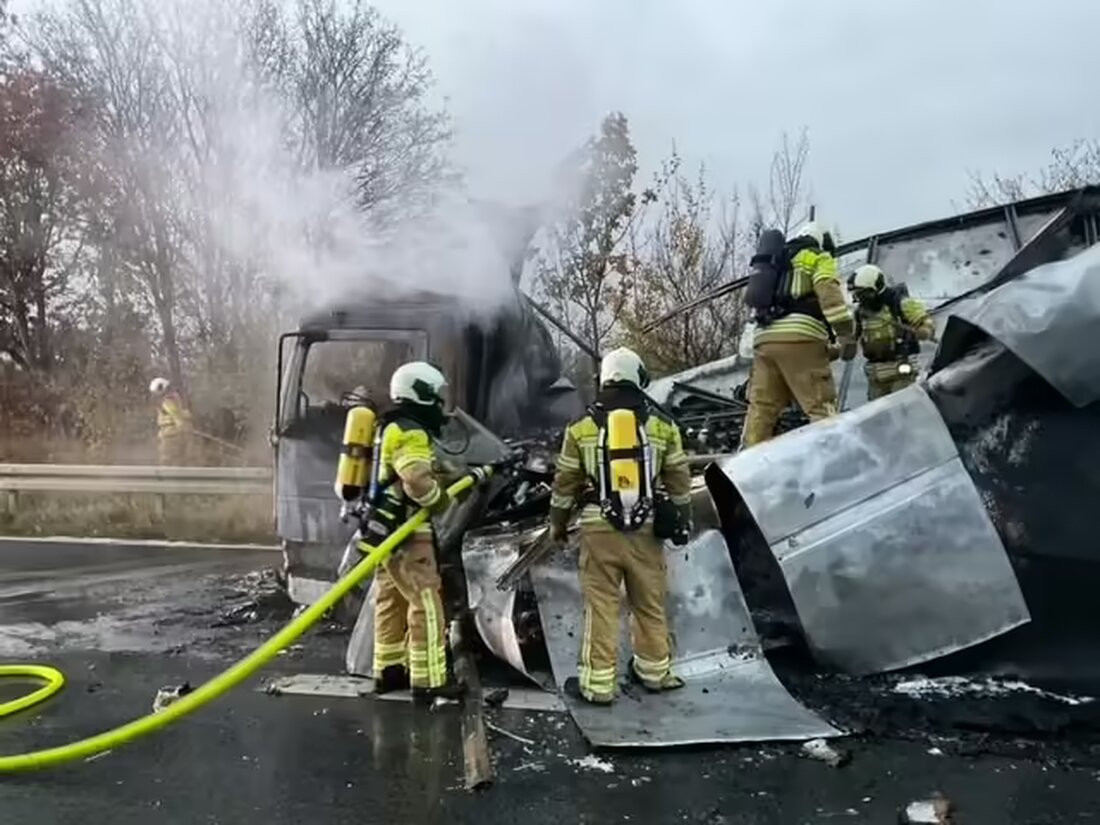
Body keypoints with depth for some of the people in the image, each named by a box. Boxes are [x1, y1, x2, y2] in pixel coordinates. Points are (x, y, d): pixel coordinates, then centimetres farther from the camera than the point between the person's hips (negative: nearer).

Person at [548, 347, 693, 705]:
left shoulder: (583, 427, 0)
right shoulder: (662, 426, 2)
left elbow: (565, 482, 5)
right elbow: (679, 480, 7)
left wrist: (557, 522, 18)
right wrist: (683, 519, 20)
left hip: (599, 528, -1)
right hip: (646, 528, 1)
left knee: (601, 606, 4)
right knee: (650, 603, 15)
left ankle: (597, 683, 8)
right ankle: (655, 671, 29)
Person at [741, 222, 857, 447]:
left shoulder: (777, 267, 35)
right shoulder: (818, 257, 15)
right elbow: (829, 292, -5)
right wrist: (846, 334, -12)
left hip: (763, 339, 7)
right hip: (797, 337, -6)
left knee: (762, 406, 8)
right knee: (821, 405, -10)